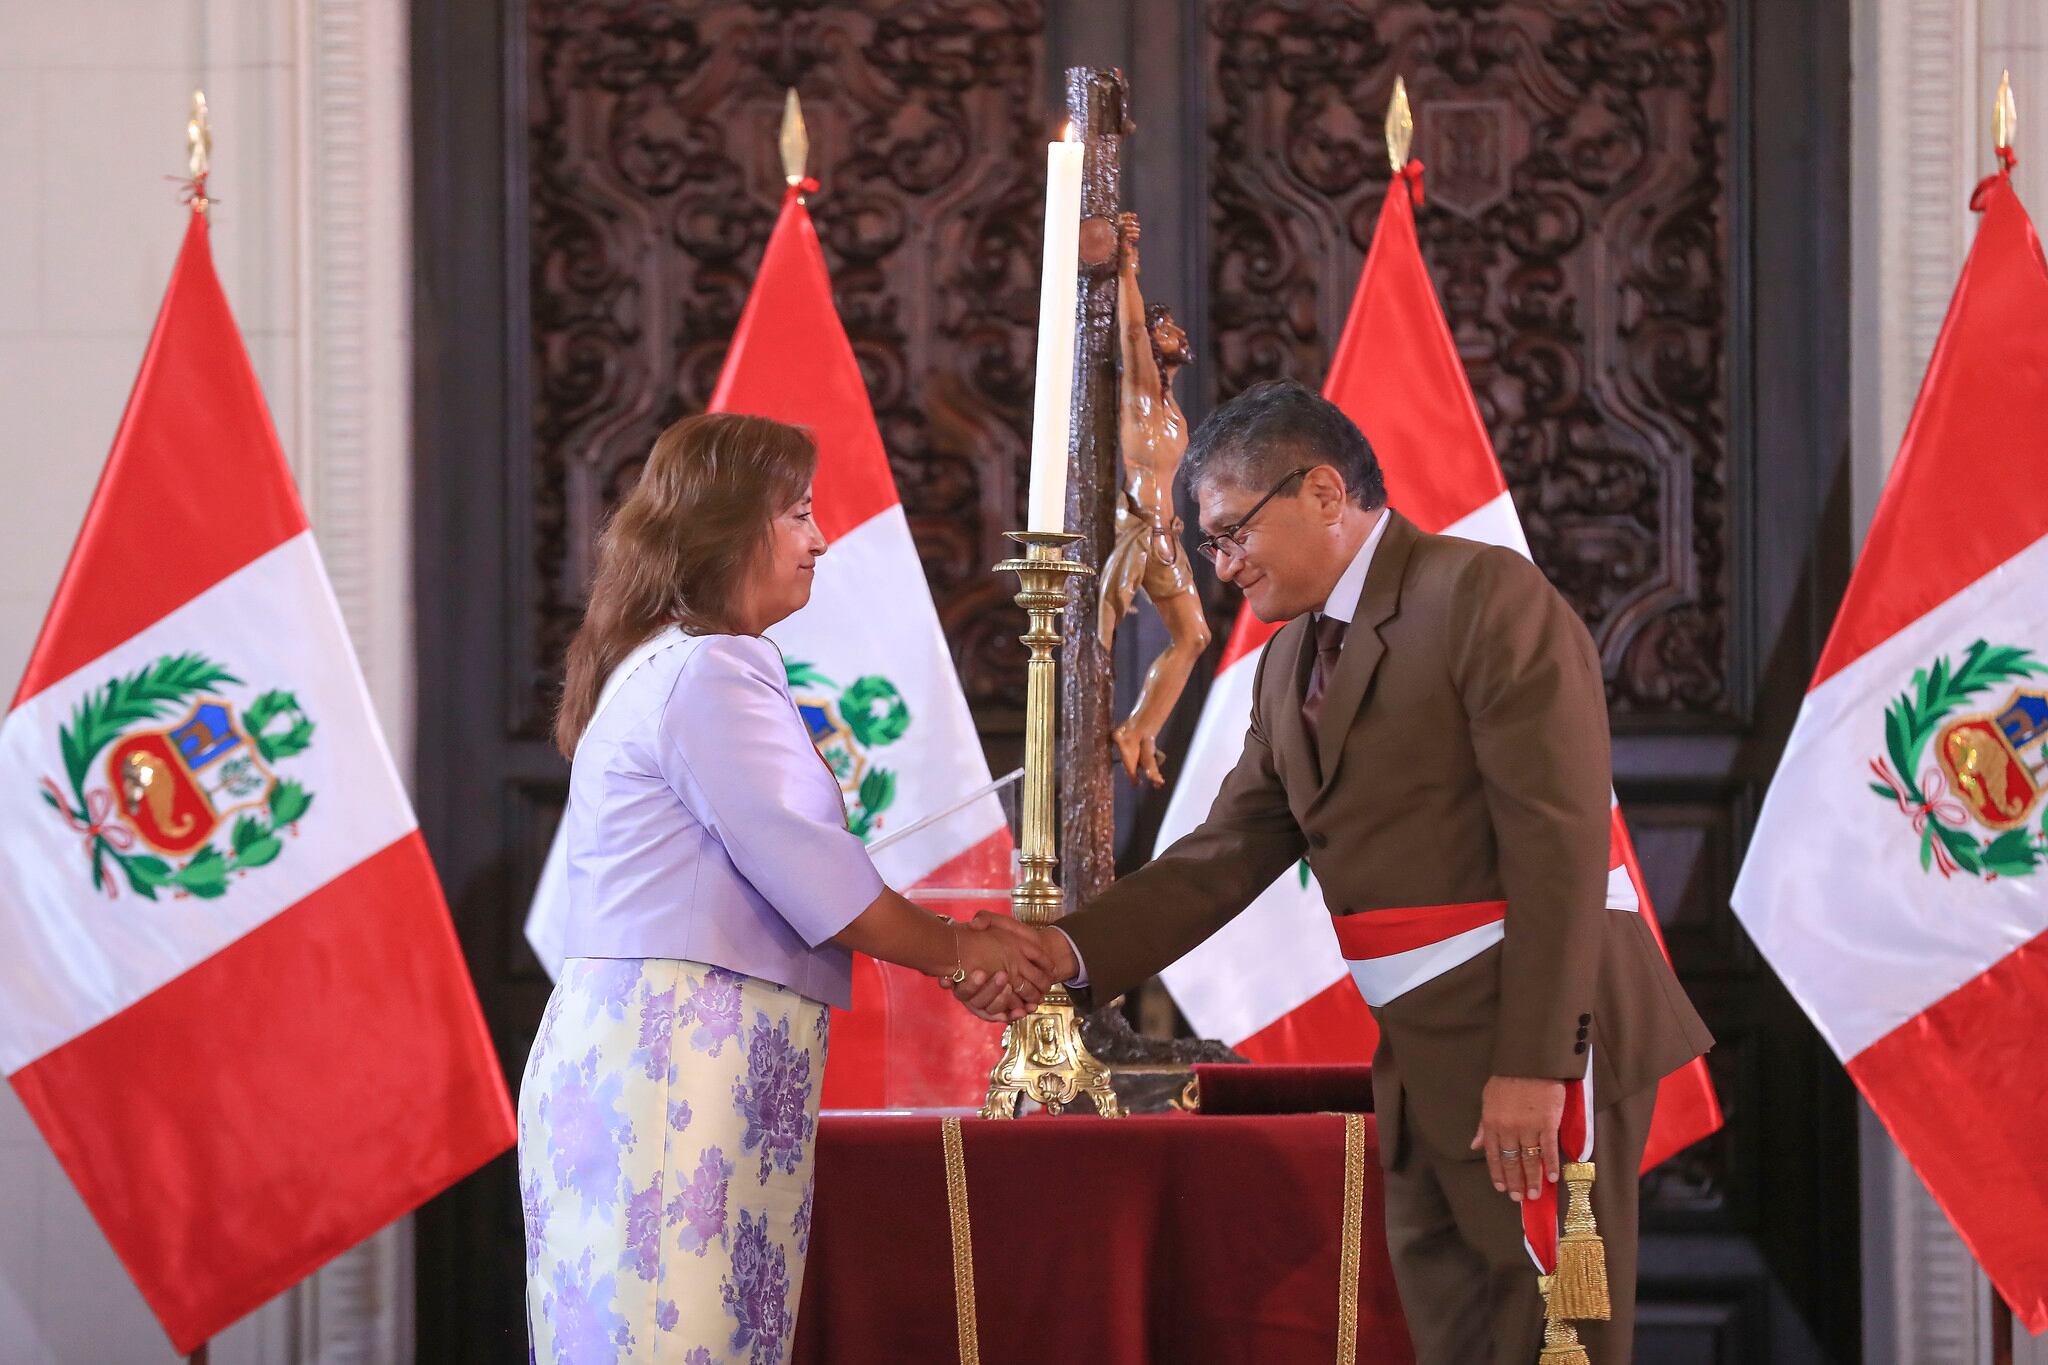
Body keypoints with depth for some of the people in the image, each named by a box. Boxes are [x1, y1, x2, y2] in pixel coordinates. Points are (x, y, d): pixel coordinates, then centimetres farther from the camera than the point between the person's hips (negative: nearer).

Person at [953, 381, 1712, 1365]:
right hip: (1418, 1055, 9)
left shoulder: (1485, 596, -12)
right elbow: (1226, 856, 10)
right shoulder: (1291, 665, 15)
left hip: (1539, 1032, -9)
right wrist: (1070, 950, -5)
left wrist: (1534, 1061, -22)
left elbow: (1558, 839, -18)